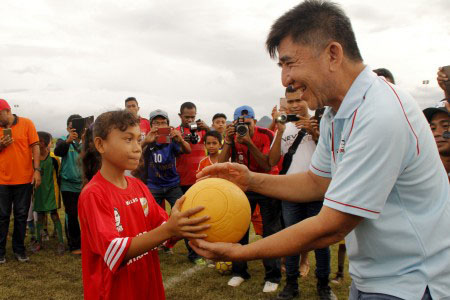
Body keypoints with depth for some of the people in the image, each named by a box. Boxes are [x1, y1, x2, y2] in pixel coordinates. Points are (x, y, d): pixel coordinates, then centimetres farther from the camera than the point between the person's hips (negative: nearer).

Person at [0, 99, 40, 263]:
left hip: (24, 179, -2)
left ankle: (19, 249, 20)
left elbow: (35, 146, -3)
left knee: (21, 215, 8)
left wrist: (36, 170, -10)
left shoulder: (26, 123, -2)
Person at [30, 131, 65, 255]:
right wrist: (32, 192, 10)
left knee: (54, 215, -4)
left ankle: (60, 242, 1)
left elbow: (57, 176, -2)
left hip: (51, 192, -4)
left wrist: (57, 192, -2)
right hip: (39, 192, 4)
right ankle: (38, 241, 23)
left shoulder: (53, 159, -8)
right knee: (39, 216, 11)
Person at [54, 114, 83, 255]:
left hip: (85, 184, 1)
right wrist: (68, 140, -40)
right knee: (72, 215, 3)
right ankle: (74, 245, 15)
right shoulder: (63, 141, 0)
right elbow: (57, 151, -20)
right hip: (69, 185, -1)